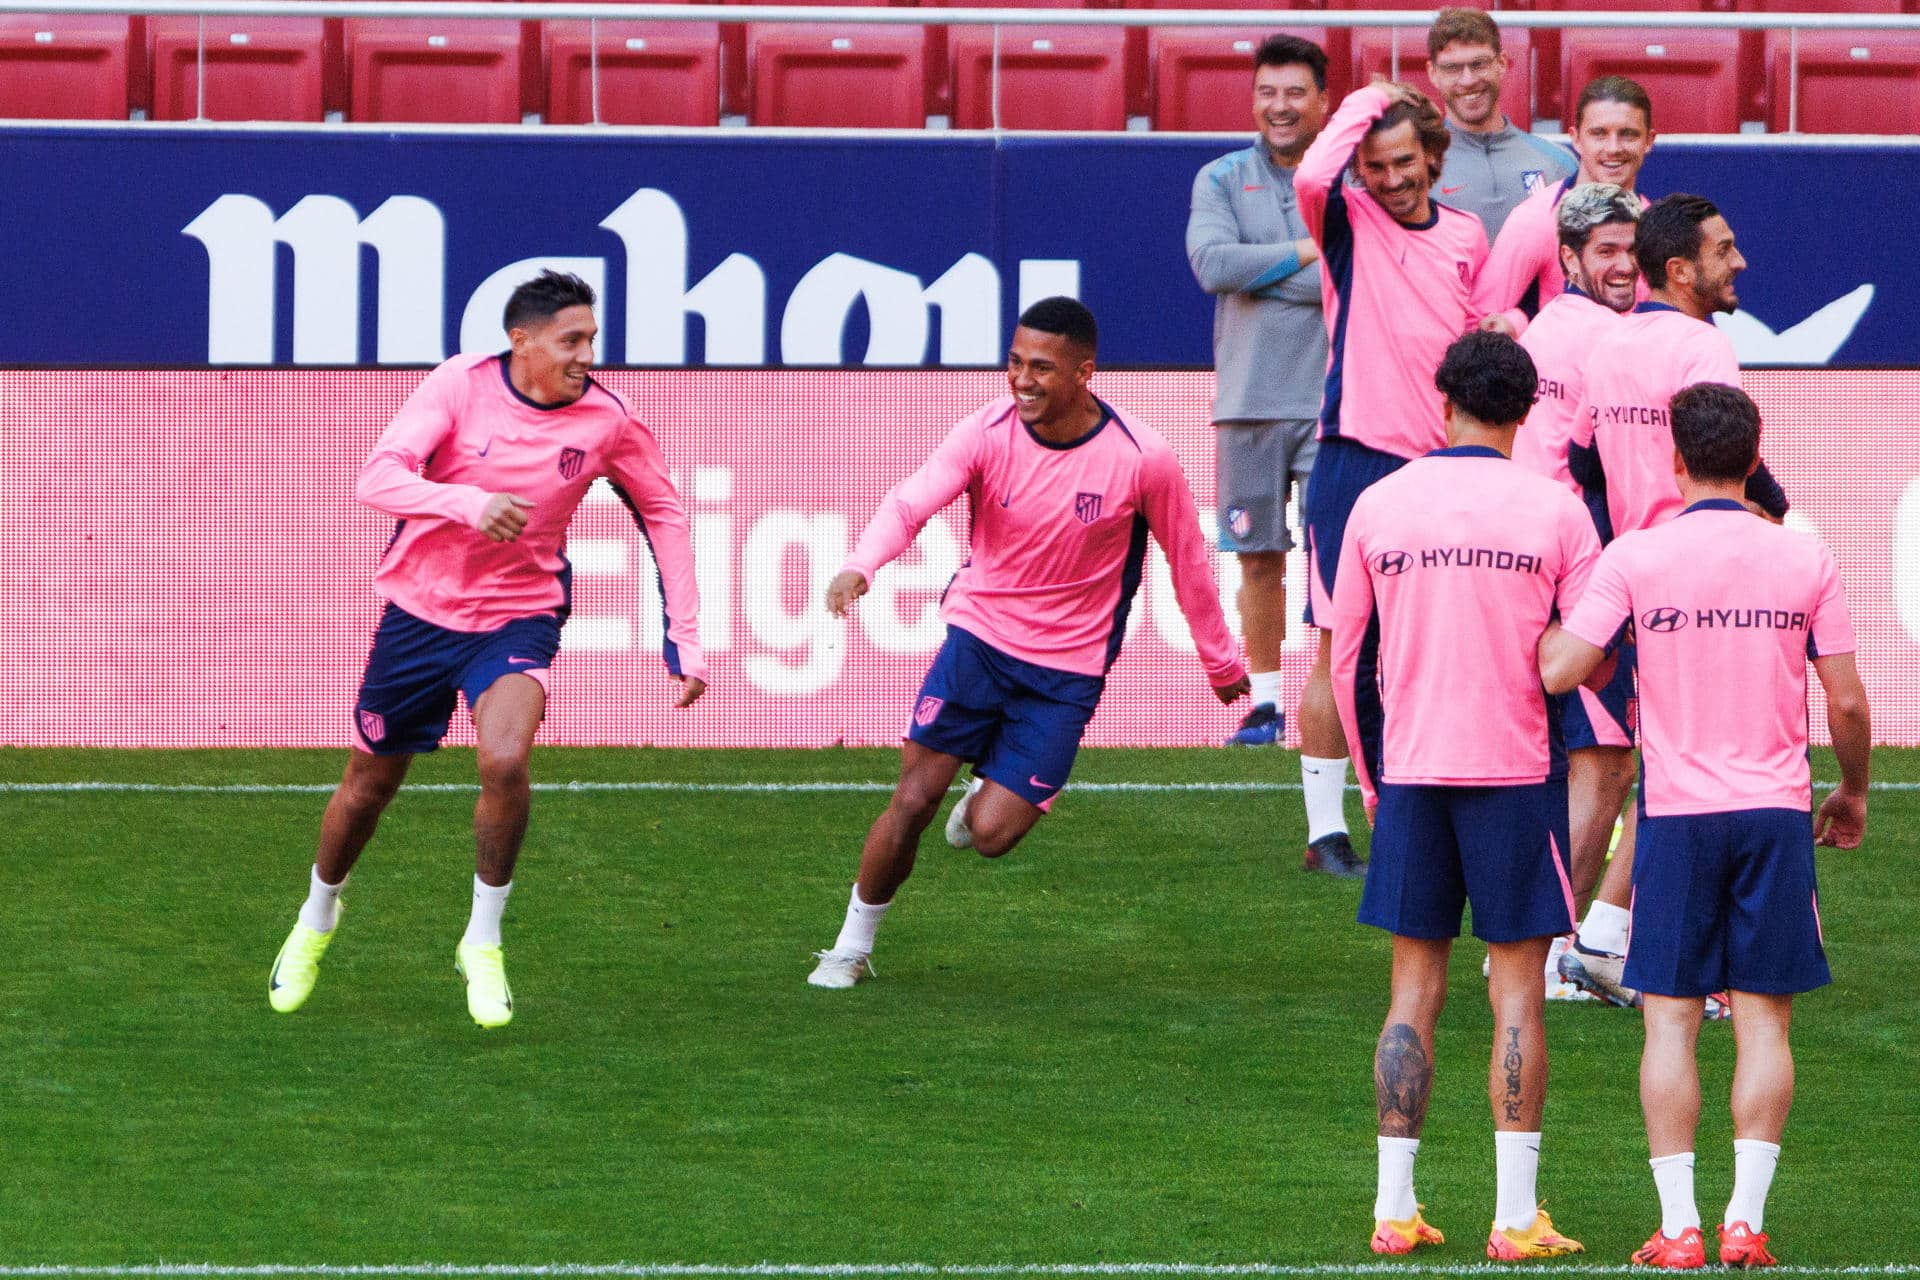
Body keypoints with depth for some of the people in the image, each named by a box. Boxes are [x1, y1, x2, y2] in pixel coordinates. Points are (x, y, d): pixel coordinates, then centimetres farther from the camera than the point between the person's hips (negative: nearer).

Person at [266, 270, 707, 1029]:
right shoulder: (460, 386, -14)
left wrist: (684, 639, 1)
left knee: (505, 761, -27)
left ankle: (484, 942, -6)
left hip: (519, 617, 0)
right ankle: (317, 919, 42)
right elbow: (377, 479, -23)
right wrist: (470, 502, -40)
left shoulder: (606, 419, -9)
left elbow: (663, 515, 7)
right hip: (419, 611, 0)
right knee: (370, 784, 11)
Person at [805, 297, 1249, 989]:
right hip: (977, 637, 1)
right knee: (913, 799, -7)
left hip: (1067, 668, -1)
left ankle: (992, 795, 27)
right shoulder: (989, 431, -11)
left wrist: (1221, 665, 12)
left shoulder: (1142, 459, -13)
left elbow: (1187, 560, 1)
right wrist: (860, 565, -46)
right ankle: (851, 948, 13)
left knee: (991, 834, -10)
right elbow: (911, 501, -24)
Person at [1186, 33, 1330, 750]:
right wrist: (1307, 253, -8)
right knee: (1259, 558, 6)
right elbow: (1212, 263, -9)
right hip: (1249, 397, 2)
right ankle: (1266, 704, 14)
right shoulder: (1222, 180, 9)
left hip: (1334, 400, -2)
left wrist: (1259, 271, -10)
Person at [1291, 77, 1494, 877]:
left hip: (1440, 465, 4)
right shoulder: (1348, 222, -2)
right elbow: (1312, 176, -25)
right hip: (1357, 459, -4)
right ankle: (1327, 831, 0)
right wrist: (1367, 103, -12)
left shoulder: (1465, 237, 12)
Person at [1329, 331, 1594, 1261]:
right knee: (1517, 992, 2)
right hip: (1516, 769, -2)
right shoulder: (1554, 511, -4)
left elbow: (1345, 661, 7)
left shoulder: (1379, 505, 3)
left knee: (1414, 991, 8)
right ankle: (1516, 1218, -1)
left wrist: (1369, 778, 17)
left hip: (1411, 774, 2)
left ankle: (1393, 1210, 6)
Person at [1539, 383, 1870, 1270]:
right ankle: (1745, 1219, -1)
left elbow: (1557, 671, -10)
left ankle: (1678, 1226, -1)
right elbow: (1847, 703, 3)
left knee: (1670, 1020, 3)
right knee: (1763, 1019, 5)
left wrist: (1536, 622, 13)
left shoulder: (1636, 558, -5)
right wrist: (1852, 792, 19)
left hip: (1677, 814, -1)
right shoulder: (1805, 561, 1)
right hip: (1777, 811, 1)